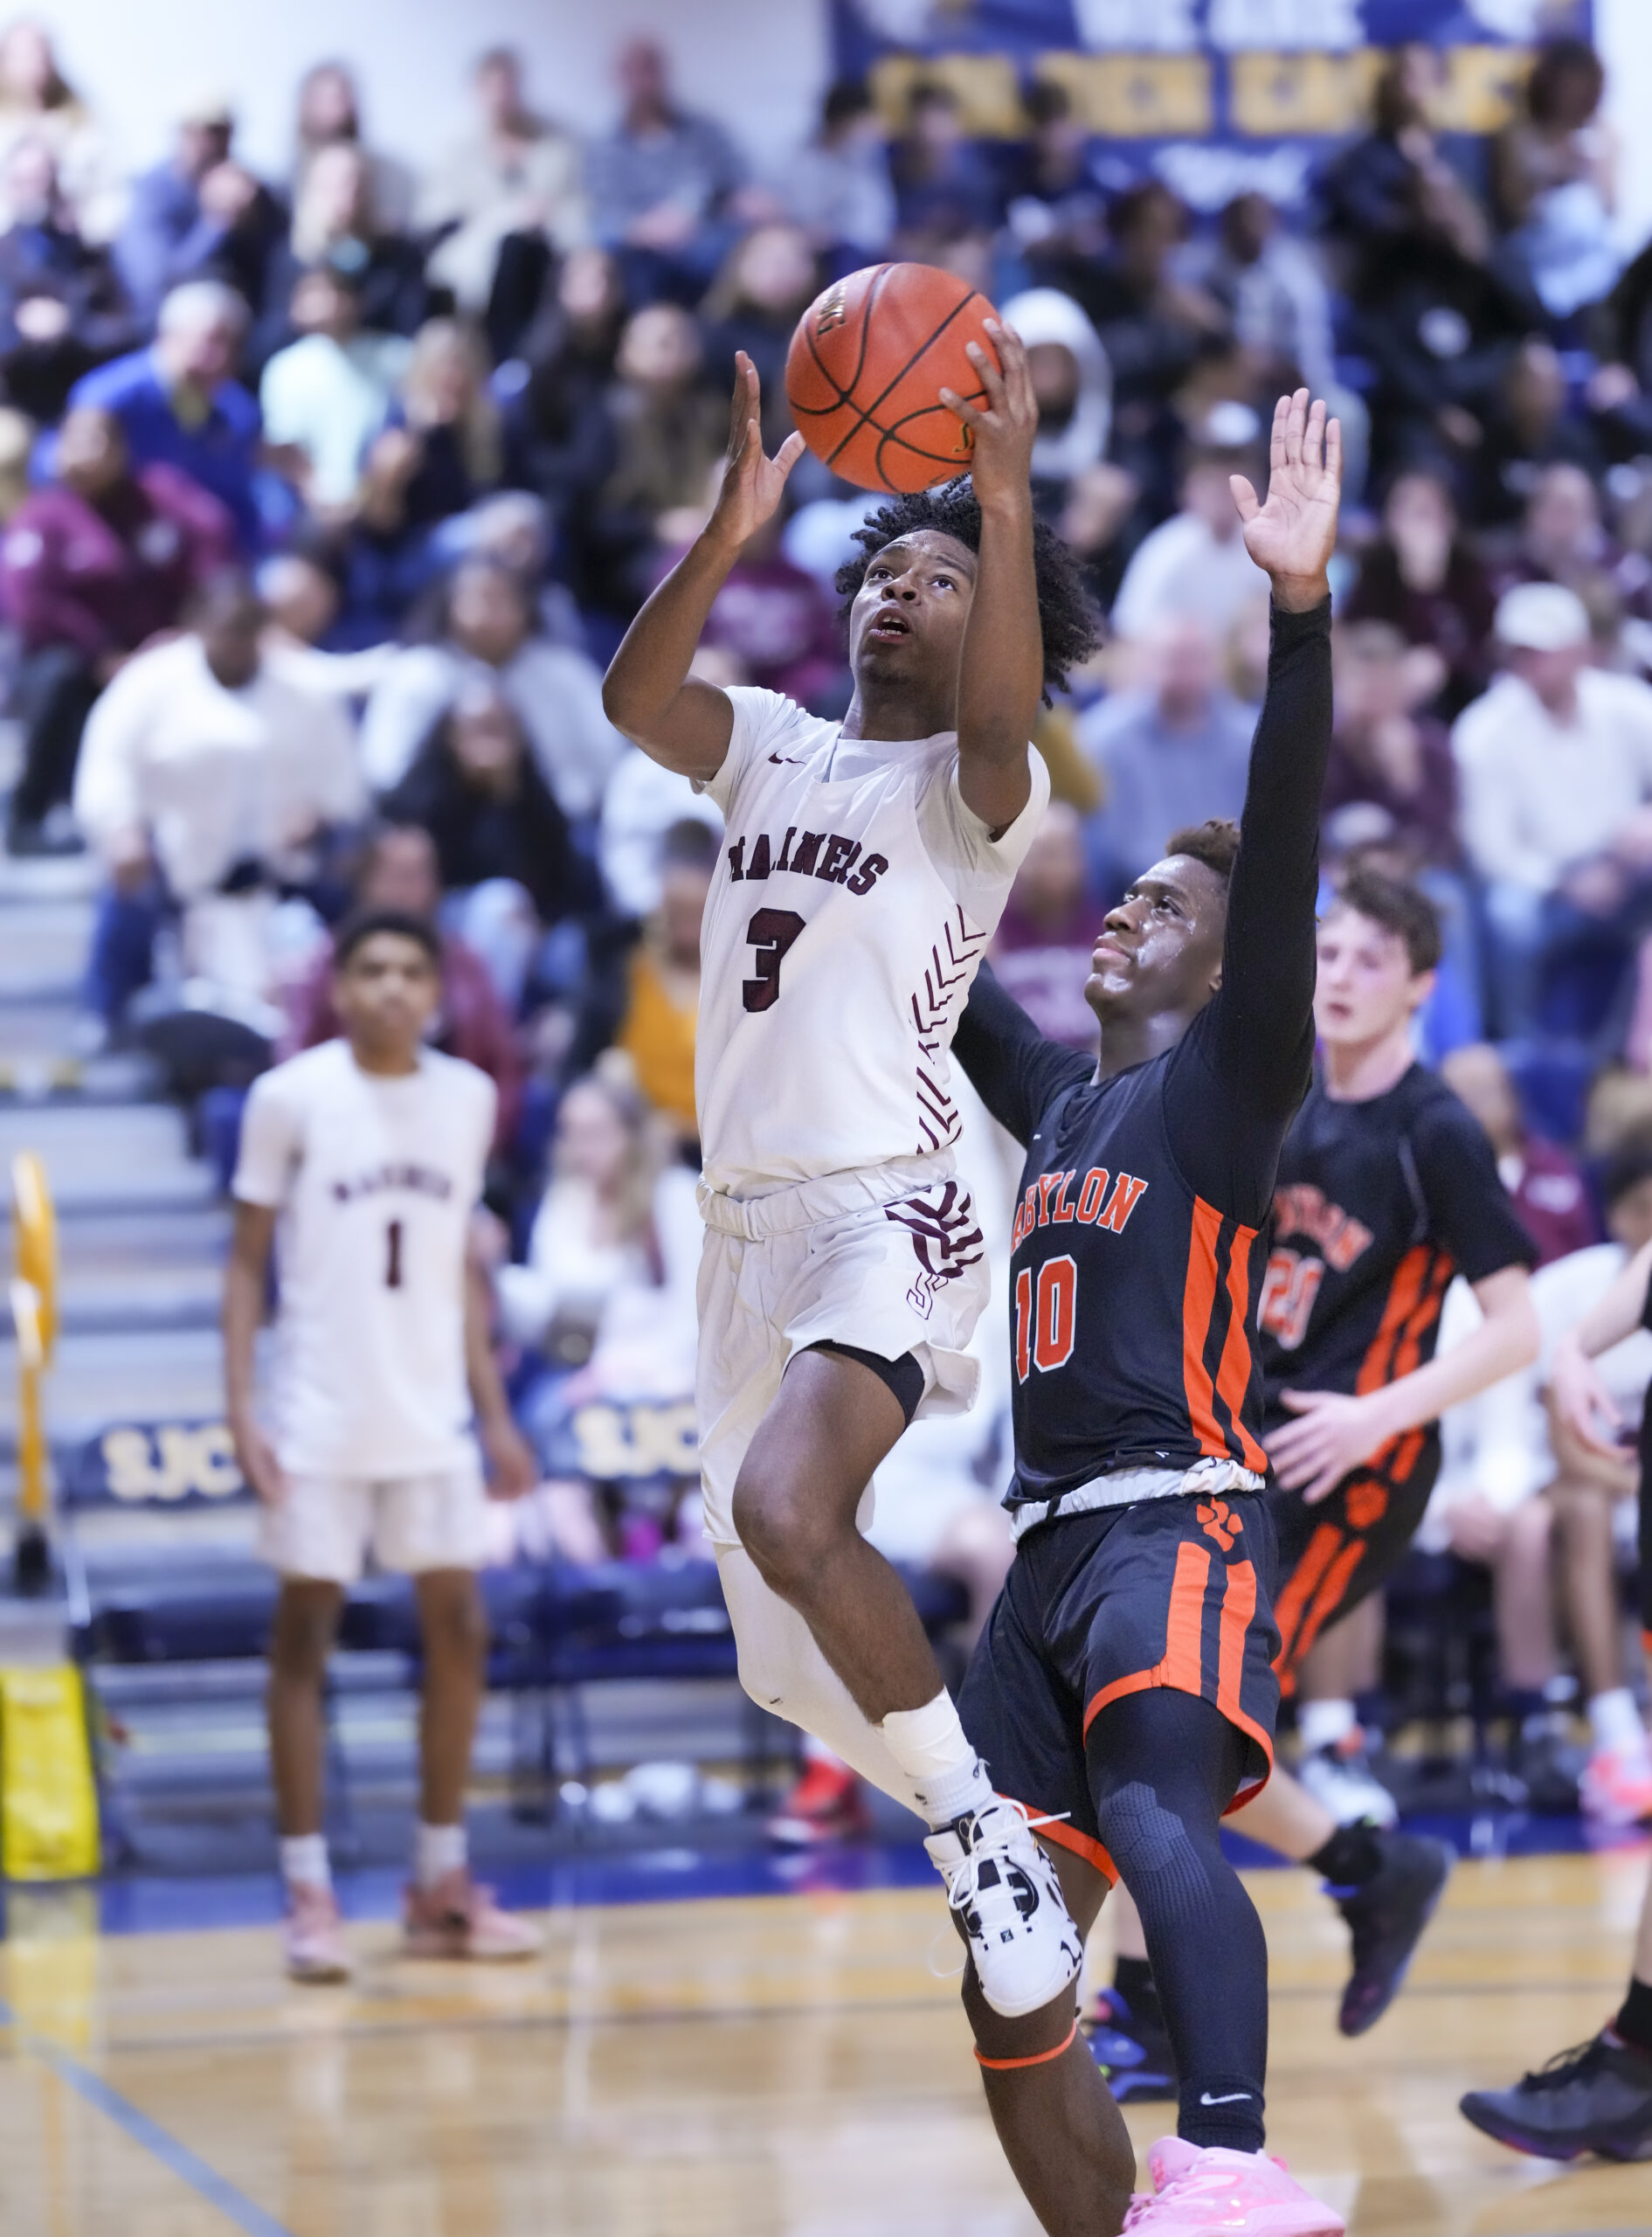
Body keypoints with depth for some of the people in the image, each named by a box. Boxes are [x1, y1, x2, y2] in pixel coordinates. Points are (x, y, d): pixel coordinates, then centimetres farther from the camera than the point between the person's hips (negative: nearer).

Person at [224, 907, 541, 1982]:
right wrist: (241, 1409, -11)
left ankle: (442, 1883, 15)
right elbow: (247, 1260, -2)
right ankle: (309, 1892, 5)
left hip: (433, 1419, 4)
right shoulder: (291, 1097, -6)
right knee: (305, 1636, 0)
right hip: (321, 1423, -4)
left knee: (460, 1631, 4)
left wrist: (495, 1411, 10)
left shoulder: (468, 1098, 6)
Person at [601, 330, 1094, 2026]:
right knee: (801, 1675, 10)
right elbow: (634, 696, -7)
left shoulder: (976, 787, -1)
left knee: (787, 1509, -34)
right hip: (746, 1226, 7)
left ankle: (980, 1831, -20)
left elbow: (1002, 724, -26)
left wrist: (1005, 507, -37)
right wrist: (728, 533, -22)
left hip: (887, 1217, -7)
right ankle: (1001, 1854, 32)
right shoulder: (772, 749, 14)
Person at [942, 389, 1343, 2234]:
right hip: (1050, 1545, 9)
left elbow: (1282, 857, -14)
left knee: (1154, 1813, -36)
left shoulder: (1222, 1084, 2)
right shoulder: (1062, 1101, 22)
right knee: (1009, 1991, 5)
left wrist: (1302, 610, -25)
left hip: (1176, 1527, -9)